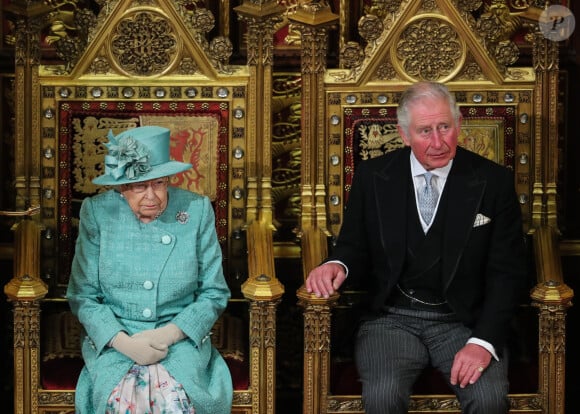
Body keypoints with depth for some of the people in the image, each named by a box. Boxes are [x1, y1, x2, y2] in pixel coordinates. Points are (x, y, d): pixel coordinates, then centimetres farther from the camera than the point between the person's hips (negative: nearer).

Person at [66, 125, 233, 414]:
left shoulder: (196, 210, 0)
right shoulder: (97, 213, -1)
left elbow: (214, 293, 4)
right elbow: (83, 296, 1)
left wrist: (170, 334, -11)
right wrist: (125, 343, -14)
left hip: (181, 338, 0)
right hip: (113, 339, 0)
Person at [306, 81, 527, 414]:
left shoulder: (494, 181, 0)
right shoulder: (372, 177, 3)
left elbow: (507, 272, -2)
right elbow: (355, 248, 11)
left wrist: (484, 342, -15)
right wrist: (337, 265, -14)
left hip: (464, 320, 0)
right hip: (392, 318, 1)